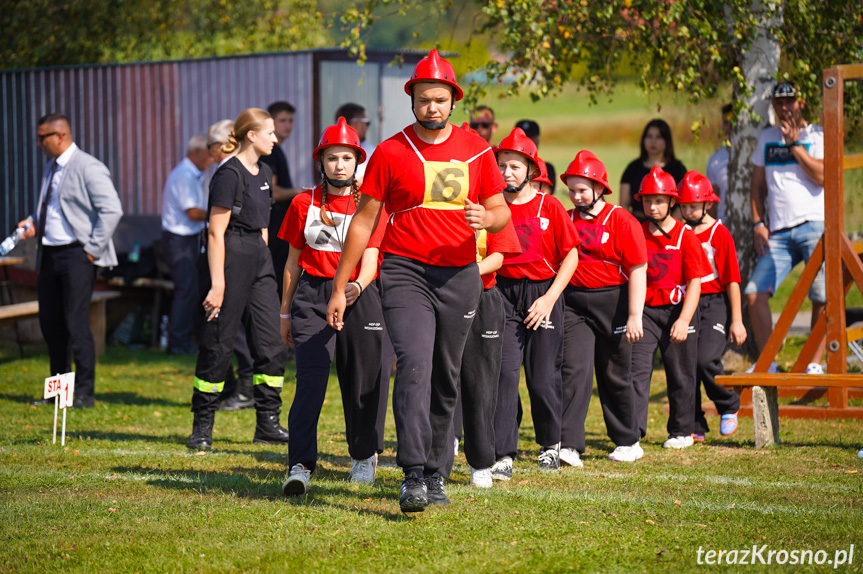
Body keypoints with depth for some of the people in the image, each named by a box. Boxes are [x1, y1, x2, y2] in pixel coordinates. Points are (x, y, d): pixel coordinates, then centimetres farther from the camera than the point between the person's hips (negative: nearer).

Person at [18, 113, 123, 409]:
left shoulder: (88, 168, -11)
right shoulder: (50, 169, 16)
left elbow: (111, 210, -17)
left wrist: (92, 249, -17)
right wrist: (32, 222, 7)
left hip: (76, 255, -9)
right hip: (50, 254, 9)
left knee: (76, 324, -8)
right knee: (50, 323, 10)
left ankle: (84, 393, 0)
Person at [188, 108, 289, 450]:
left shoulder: (263, 175, 14)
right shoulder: (230, 174, -13)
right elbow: (215, 232, -15)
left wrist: (265, 265, 19)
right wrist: (217, 284, -19)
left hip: (258, 260, 8)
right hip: (230, 259, -8)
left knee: (271, 344, 3)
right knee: (217, 346, -2)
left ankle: (268, 424, 9)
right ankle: (202, 427, 7)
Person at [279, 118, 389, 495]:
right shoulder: (304, 203, 7)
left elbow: (370, 258, -8)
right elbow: (293, 261, 13)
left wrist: (358, 286, -30)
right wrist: (285, 313, 13)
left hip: (359, 296, 0)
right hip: (312, 296, 0)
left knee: (361, 379, 7)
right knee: (310, 379, -13)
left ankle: (364, 456, 30)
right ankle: (300, 467, -20)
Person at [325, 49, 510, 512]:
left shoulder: (476, 150, 7)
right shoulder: (391, 152, 1)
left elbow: (502, 211, 13)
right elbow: (364, 222, 5)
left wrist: (486, 218, -13)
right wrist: (339, 288, 4)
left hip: (459, 275, 3)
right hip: (405, 270, -3)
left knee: (446, 378, 8)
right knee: (415, 364, -19)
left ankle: (435, 474, 20)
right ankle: (413, 476, -25)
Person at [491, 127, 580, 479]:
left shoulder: (550, 207, -2)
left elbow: (570, 255, -1)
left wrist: (549, 299, -8)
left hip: (543, 293, -1)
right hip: (504, 291, 1)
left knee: (543, 378, 3)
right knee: (504, 371, -9)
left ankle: (550, 444, 27)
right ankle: (503, 457, -11)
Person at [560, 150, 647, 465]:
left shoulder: (622, 220, -5)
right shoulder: (566, 220, 8)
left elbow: (638, 270, -9)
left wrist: (634, 316, -15)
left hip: (612, 301, -3)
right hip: (573, 302, 3)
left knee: (615, 375, 7)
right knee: (575, 369, -11)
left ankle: (628, 442, 24)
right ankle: (569, 445, -17)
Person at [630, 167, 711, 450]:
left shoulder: (685, 236, -3)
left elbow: (695, 283, -7)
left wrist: (684, 320, -17)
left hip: (676, 310, -1)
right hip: (645, 310, 2)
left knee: (680, 374, 8)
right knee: (638, 369, -12)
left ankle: (682, 431, 25)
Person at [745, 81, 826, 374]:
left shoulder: (818, 136, 4)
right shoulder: (767, 138, 18)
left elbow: (822, 176, -11)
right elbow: (757, 185, 21)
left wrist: (793, 144, -9)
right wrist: (758, 223, 9)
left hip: (814, 226, -4)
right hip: (778, 232, 4)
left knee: (821, 297, -6)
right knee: (755, 292, -9)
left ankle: (815, 363, 3)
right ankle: (767, 363, -3)